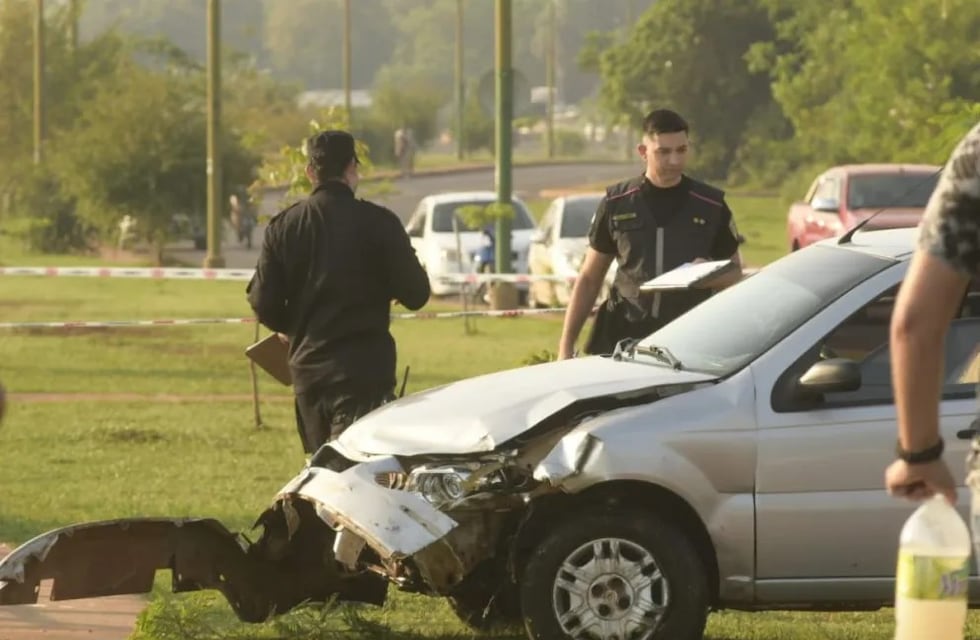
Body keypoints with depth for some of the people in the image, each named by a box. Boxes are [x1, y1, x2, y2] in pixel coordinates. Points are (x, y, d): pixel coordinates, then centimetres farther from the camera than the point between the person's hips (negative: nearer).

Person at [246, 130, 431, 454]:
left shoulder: (283, 227, 3)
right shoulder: (378, 223, -7)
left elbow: (263, 303, 3)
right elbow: (415, 294, -6)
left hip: (307, 368, 4)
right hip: (364, 371, -4)